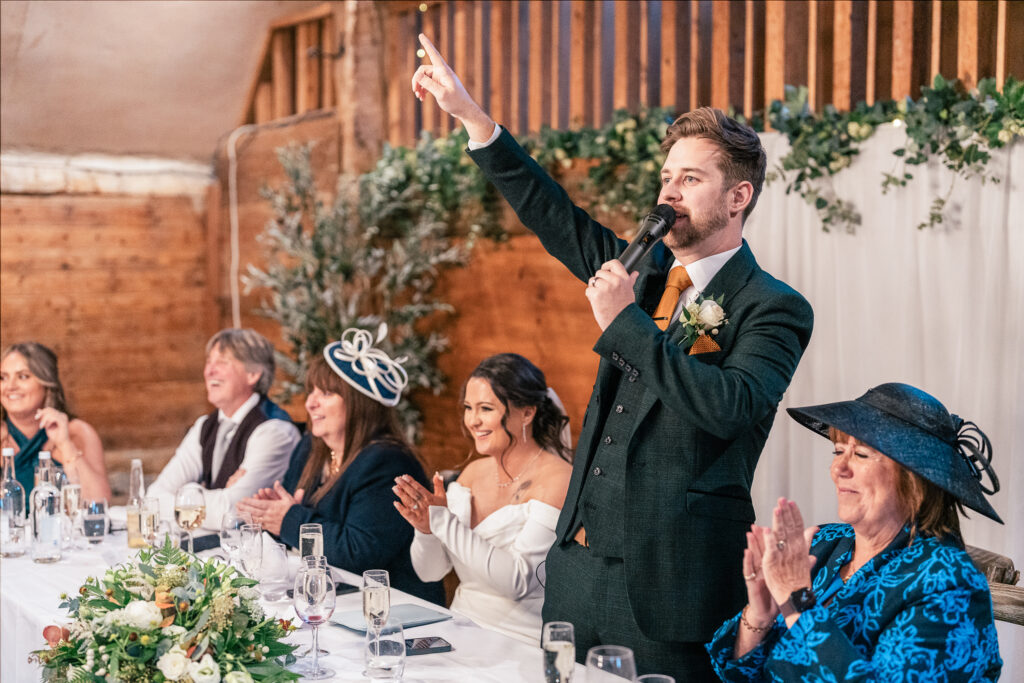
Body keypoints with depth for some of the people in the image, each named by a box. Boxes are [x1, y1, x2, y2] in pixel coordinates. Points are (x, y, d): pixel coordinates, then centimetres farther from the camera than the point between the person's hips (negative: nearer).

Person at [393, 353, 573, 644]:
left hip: (522, 647, -6)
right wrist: (426, 528, -12)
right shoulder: (473, 472, 9)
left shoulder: (557, 479, -12)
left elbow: (517, 581, -22)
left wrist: (443, 521, -23)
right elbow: (430, 571, 9)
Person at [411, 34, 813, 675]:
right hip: (577, 563, 7)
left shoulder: (774, 309, -8)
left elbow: (729, 406, -24)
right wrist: (469, 113, 12)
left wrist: (626, 322, -21)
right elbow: (556, 218, 16)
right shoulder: (647, 272, 12)